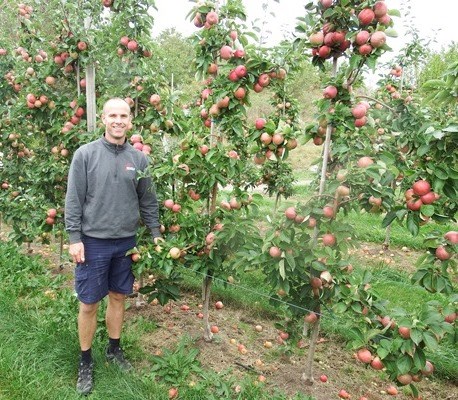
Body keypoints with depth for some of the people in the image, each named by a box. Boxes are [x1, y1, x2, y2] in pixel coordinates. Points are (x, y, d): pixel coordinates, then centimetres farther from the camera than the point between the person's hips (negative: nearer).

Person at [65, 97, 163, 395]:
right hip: (93, 241, -3)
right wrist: (74, 238, -9)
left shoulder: (138, 158, 3)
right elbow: (74, 200, -6)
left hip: (126, 242, 3)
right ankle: (86, 361, 28)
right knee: (89, 304, 7)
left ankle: (114, 349, 36)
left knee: (119, 297, 15)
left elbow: (148, 200, 8)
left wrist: (156, 233, 5)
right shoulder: (85, 154, -6)